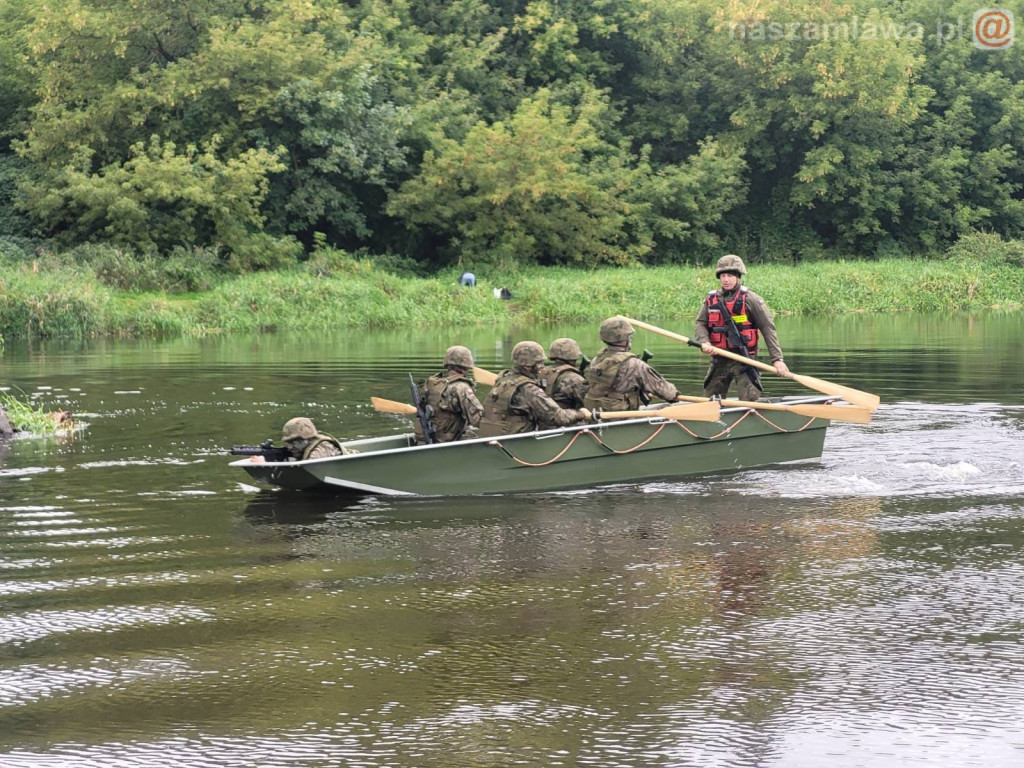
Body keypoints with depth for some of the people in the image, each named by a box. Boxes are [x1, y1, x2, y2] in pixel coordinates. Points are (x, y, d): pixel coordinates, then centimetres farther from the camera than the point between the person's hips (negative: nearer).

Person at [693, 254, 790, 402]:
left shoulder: (750, 299, -6)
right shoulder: (711, 299, 8)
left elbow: (768, 328, -8)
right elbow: (700, 323, 4)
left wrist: (777, 359, -14)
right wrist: (704, 342, -18)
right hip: (719, 360, 4)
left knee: (750, 400, -14)